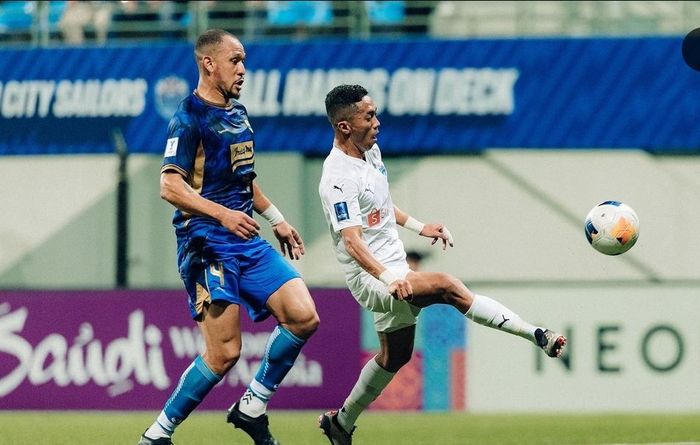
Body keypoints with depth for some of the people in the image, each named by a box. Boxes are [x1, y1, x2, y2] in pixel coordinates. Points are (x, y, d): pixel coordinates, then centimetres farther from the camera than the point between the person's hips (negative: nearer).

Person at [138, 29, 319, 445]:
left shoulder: (238, 113, 17)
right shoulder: (190, 118, -10)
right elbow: (170, 185, -19)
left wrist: (277, 219, 28)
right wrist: (223, 214, -30)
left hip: (248, 240, 8)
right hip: (207, 243, -8)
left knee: (303, 317, -7)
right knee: (224, 352, -13)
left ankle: (252, 407, 9)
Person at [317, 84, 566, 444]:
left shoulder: (370, 151, 5)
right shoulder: (338, 178, -24)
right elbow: (352, 241, -31)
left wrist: (418, 227, 19)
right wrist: (388, 277, -44)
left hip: (393, 269, 10)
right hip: (371, 276, -10)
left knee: (395, 355, 21)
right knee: (446, 286, -29)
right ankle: (537, 335, -30)